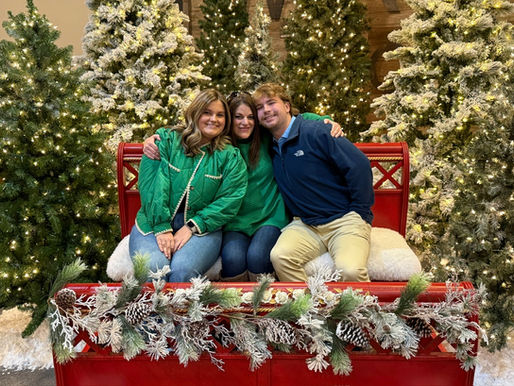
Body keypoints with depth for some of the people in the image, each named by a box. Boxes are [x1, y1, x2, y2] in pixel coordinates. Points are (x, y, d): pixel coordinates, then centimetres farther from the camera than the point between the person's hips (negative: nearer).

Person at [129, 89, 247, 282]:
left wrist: (191, 227, -12)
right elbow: (150, 184, -4)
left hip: (201, 227, 0)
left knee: (183, 270, -30)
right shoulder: (166, 139, 6)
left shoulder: (230, 156, 9)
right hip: (154, 223, 0)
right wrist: (161, 228, -14)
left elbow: (229, 201, -2)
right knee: (153, 267, -29)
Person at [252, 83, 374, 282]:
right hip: (305, 225, 4)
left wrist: (359, 212, -8)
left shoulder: (315, 131, -6)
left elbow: (359, 165, -9)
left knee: (349, 269, -30)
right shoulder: (270, 148, 12)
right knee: (279, 257, -26)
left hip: (344, 219, -4)